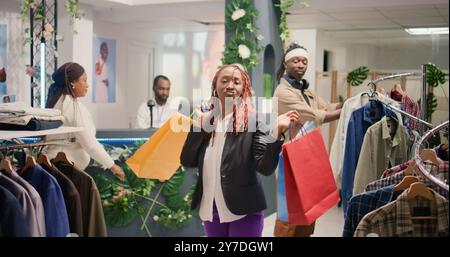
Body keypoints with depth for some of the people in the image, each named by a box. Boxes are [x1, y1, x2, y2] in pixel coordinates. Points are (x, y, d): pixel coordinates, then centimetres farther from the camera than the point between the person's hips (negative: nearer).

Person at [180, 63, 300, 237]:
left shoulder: (253, 119, -10)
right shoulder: (206, 119, 2)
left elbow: (265, 168, -17)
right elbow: (187, 162, -3)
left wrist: (277, 132, -29)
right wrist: (198, 126, -10)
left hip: (244, 210, -4)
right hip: (211, 209, 4)